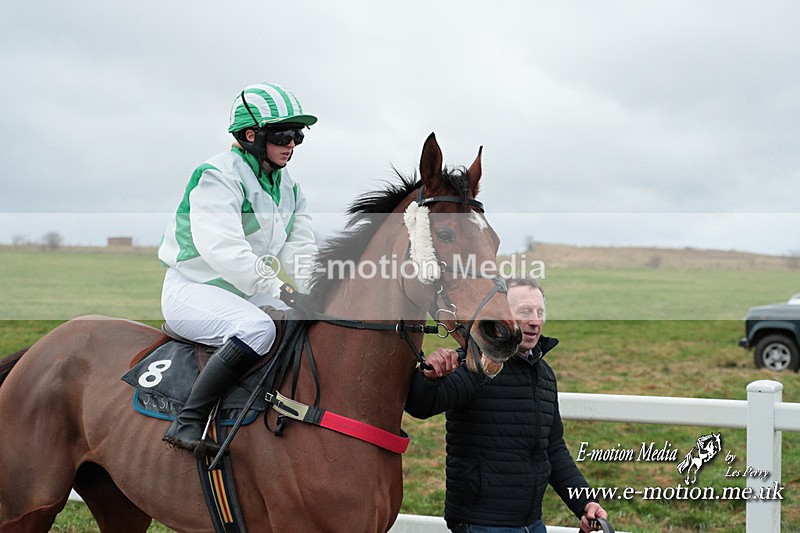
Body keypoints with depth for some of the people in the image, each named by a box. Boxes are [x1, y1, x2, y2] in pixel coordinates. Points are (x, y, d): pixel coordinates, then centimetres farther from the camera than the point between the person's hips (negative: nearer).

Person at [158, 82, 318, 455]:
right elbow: (222, 249, -27)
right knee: (257, 328, -36)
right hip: (192, 290, -9)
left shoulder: (290, 190, 12)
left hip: (248, 296, 9)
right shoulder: (218, 176, -14)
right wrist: (276, 290, -33)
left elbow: (301, 252, 5)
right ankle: (187, 422, -33)